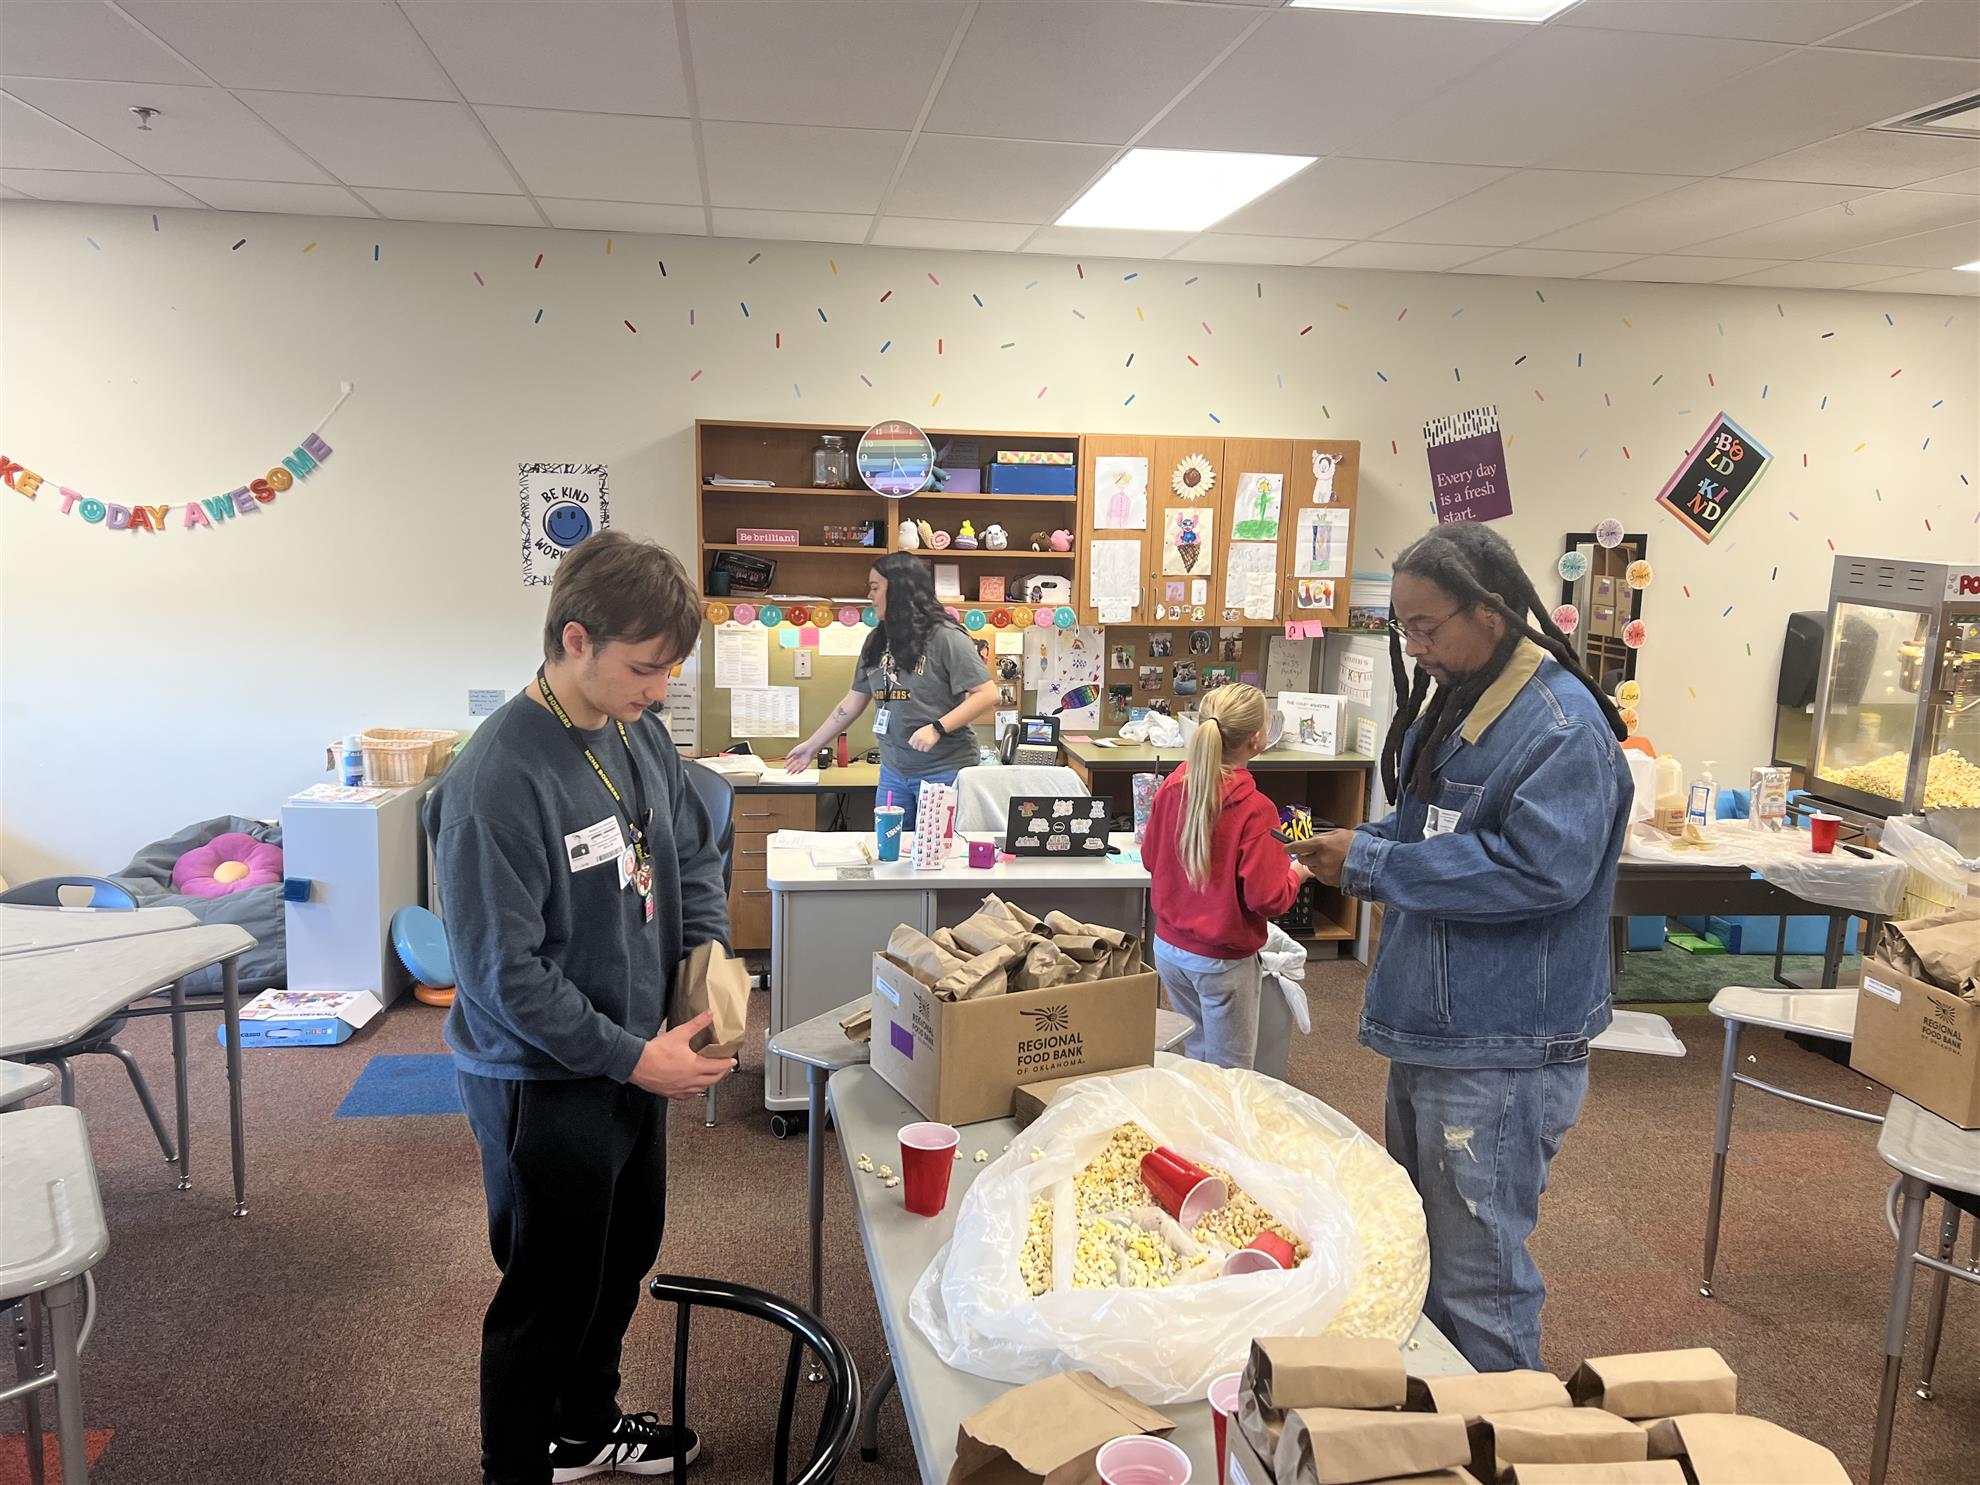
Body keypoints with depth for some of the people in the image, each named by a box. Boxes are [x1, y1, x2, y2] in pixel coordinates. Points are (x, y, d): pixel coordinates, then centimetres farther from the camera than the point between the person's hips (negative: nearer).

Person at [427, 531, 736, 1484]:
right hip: (545, 1083, -8)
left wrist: (708, 945, -6)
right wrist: (633, 1058, -22)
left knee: (624, 1259, 26)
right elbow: (505, 974, -25)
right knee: (550, 1295, 11)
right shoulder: (498, 781, -27)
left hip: (632, 1058, 8)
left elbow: (692, 851, 11)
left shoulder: (637, 730, -4)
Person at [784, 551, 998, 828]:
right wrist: (813, 745, 20)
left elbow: (986, 695, -14)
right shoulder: (877, 640, 10)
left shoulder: (945, 637, -10)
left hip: (944, 771, -6)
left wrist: (937, 728, -23)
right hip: (893, 772, 6)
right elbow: (853, 702, 17)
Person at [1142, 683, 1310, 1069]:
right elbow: (1267, 899, -20)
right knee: (1229, 1073, 9)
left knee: (1196, 1053, 22)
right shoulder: (1254, 809, -23)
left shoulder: (1173, 786, -6)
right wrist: (1296, 873, -2)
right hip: (1222, 961, -6)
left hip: (1168, 947, 6)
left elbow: (1150, 857, 8)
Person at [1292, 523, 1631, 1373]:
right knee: (1419, 1251, 23)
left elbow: (1539, 867, -29)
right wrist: (1358, 849, 0)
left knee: (1476, 1280, 1)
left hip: (1500, 1055, -10)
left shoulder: (1565, 729, -19)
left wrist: (1372, 865, -22)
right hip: (1427, 1029, 10)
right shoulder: (1451, 705, 11)